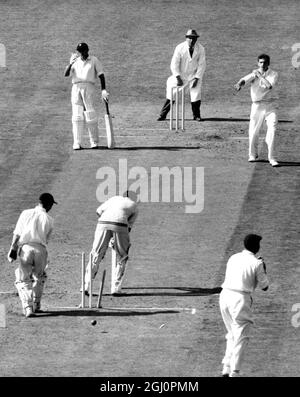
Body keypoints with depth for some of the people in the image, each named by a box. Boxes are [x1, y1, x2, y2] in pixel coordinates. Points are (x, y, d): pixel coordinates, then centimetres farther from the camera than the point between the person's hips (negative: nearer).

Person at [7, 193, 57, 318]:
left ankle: (28, 307, -10)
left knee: (23, 279, 5)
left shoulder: (26, 213, 9)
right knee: (39, 277, 24)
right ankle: (36, 305, 28)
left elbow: (17, 233, -1)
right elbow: (46, 239, 10)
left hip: (25, 247, -1)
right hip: (41, 249, 1)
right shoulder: (49, 220, 11)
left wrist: (13, 249, -6)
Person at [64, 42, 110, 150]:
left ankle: (94, 142, 4)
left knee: (91, 116, -5)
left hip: (89, 87, -2)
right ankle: (77, 144, -8)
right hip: (76, 88, 2)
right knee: (77, 116, -5)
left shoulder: (94, 60, 9)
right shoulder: (75, 62, 16)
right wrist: (71, 63, -14)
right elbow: (66, 74, 5)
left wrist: (103, 90, -7)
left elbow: (101, 75, 4)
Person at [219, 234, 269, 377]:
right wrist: (263, 269, 18)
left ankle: (226, 368, 15)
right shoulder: (256, 263, -5)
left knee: (232, 334, 20)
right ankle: (234, 372, -9)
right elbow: (264, 286, 1)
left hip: (225, 295, 6)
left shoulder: (233, 258, 13)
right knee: (241, 337, -1)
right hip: (240, 298, -6)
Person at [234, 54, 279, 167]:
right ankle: (253, 154, 24)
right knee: (253, 132, 2)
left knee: (272, 130, -12)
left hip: (270, 105, 0)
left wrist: (260, 76, -22)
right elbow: (245, 80, -22)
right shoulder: (254, 74, -3)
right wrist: (239, 84, -43)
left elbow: (269, 86, -21)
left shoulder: (273, 74, -2)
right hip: (257, 106, 0)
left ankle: (271, 157, -7)